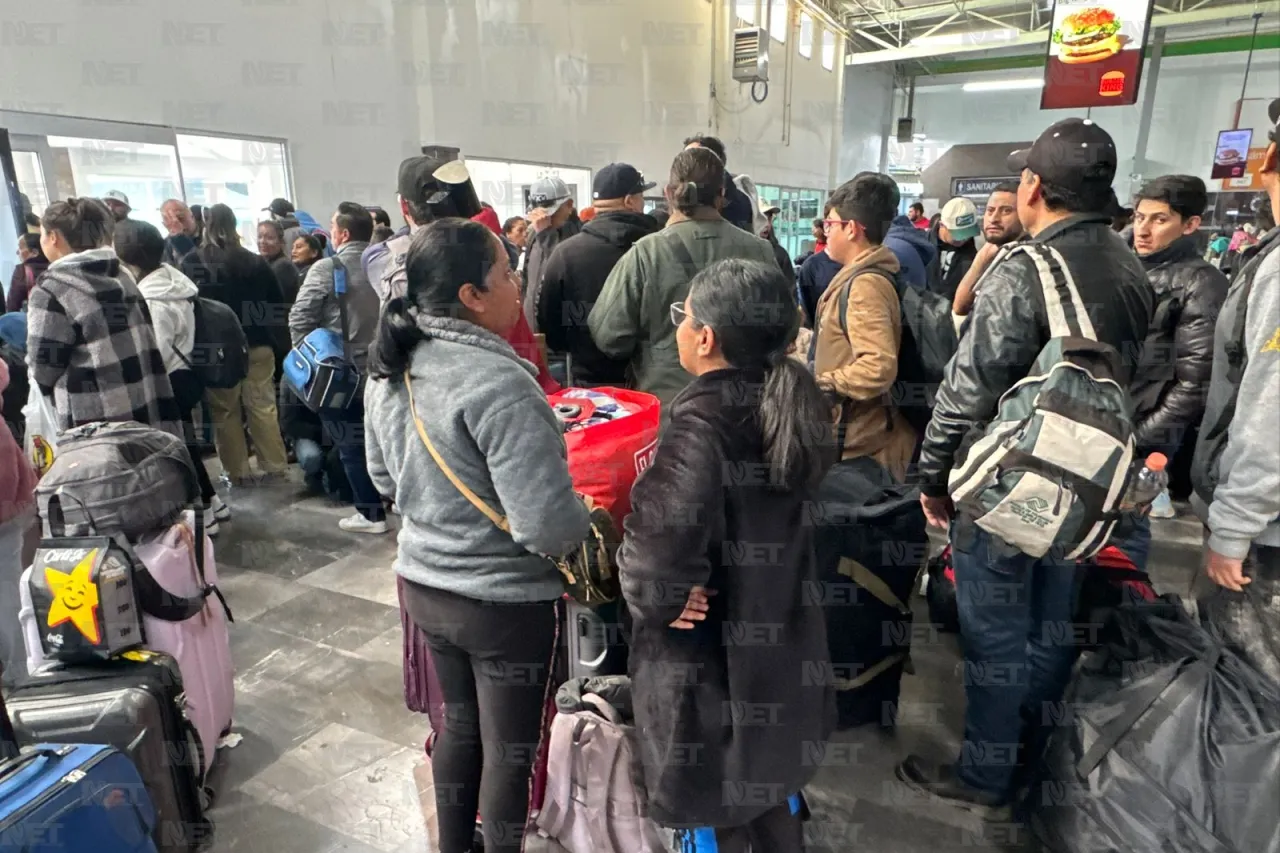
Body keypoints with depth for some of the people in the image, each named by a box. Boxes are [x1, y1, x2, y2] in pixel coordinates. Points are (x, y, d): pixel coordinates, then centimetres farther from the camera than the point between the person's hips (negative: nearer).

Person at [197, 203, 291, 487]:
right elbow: (277, 305, 3)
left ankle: (237, 471, 13)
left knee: (225, 412, 8)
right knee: (263, 407, 9)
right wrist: (277, 344, 8)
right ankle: (274, 465, 14)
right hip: (257, 346, 2)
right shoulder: (255, 262, 0)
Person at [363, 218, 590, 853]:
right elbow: (548, 526, -28)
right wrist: (589, 517, -8)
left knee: (459, 725, 27)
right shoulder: (498, 382, -27)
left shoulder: (391, 365, -1)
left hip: (423, 585, 8)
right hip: (505, 602, -8)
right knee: (510, 750, 15)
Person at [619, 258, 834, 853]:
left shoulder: (700, 428, -29)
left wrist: (653, 601, -22)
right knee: (771, 791, 28)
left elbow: (659, 549, -41)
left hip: (710, 662, -7)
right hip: (780, 646, 7)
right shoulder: (786, 405, -4)